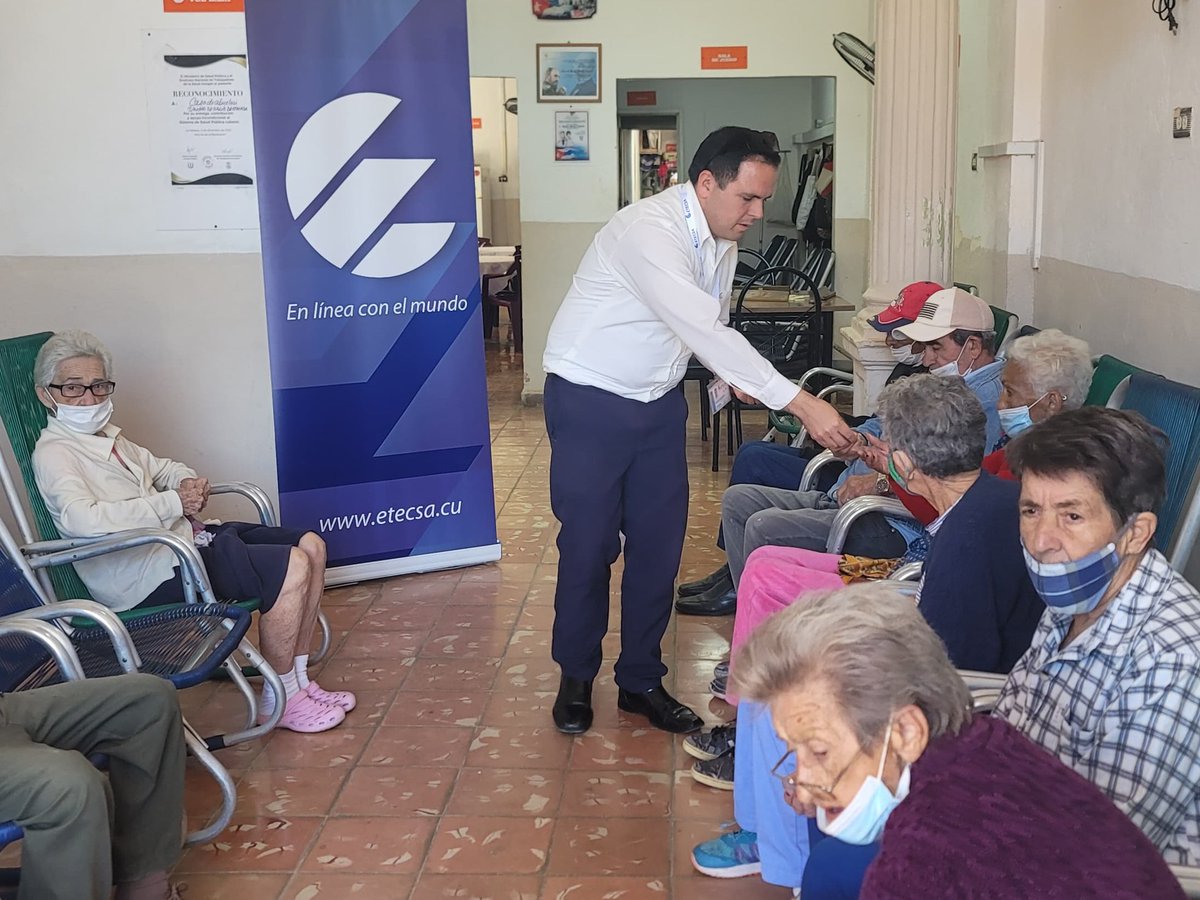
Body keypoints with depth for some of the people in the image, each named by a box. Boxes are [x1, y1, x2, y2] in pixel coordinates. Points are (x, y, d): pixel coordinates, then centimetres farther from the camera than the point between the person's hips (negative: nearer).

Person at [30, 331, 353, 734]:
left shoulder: (106, 434, 14)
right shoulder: (54, 453, -14)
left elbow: (157, 466, 30)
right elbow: (83, 520, -32)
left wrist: (188, 480, 4)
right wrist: (174, 503, -24)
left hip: (182, 538, 10)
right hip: (149, 574, -10)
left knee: (311, 546, 4)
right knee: (292, 567, -21)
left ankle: (298, 679, 11)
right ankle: (279, 699, -5)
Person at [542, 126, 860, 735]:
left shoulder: (722, 237, 1)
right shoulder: (649, 230, -27)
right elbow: (703, 330, -36)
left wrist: (735, 374, -9)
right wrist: (799, 403, -38)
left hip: (658, 403, 7)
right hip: (590, 403, -7)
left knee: (659, 544, 6)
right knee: (589, 543, 1)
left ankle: (641, 681, 22)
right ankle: (576, 679, 22)